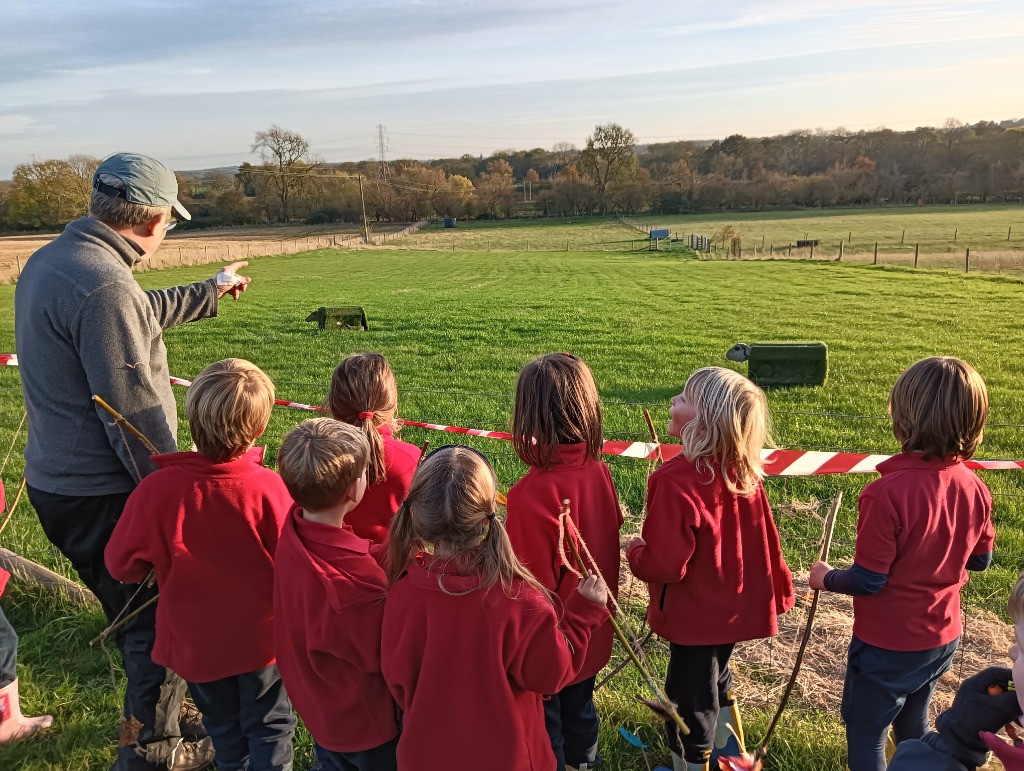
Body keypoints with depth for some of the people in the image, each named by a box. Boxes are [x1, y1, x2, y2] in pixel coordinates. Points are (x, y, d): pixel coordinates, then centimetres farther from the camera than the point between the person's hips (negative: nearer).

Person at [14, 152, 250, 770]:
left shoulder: (48, 260, 8)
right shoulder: (104, 286, -25)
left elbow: (136, 317, 24)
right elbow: (134, 415, -25)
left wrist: (209, 293, 36)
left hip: (56, 481, 10)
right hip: (104, 496, -10)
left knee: (136, 615, 26)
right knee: (161, 624, 8)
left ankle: (154, 714, 46)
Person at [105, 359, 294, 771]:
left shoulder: (156, 490, -23)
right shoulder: (269, 487, -27)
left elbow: (121, 565, -9)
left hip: (196, 644, 2)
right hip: (262, 639, -2)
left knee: (224, 729, 27)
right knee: (270, 727, 21)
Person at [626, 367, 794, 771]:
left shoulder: (677, 482, -32)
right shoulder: (742, 471, -8)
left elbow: (666, 565, -29)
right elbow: (762, 538, 3)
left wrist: (635, 551, -10)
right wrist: (775, 589, 17)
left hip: (695, 617, -9)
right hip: (732, 605, 9)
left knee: (690, 700, 12)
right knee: (715, 674, 32)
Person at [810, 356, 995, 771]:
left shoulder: (887, 493, -31)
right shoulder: (975, 488, -11)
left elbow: (868, 581, -24)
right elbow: (980, 560, 5)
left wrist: (827, 578, -5)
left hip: (887, 645, -6)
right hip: (942, 638, 6)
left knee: (865, 735, 14)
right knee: (913, 727, 28)